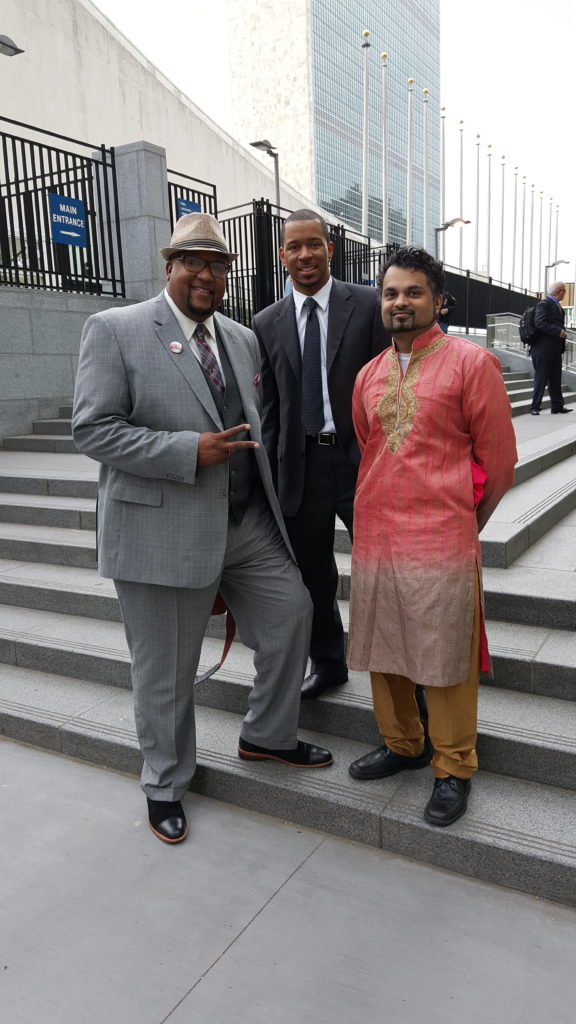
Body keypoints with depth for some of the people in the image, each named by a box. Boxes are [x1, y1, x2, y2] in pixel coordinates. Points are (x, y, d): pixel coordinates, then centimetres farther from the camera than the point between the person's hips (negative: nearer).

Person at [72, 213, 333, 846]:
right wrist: (190, 452, -21)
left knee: (291, 615, 11)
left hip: (247, 527, 6)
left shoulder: (243, 340, 13)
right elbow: (92, 429, -14)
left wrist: (268, 505, 12)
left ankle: (266, 736, 37)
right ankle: (164, 784, 33)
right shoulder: (114, 330, -7)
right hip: (163, 533, -6)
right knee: (164, 669, 7)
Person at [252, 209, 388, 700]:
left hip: (361, 458, -3)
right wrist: (267, 474, 6)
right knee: (312, 576, 16)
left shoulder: (368, 305, -2)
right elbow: (268, 405, 9)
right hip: (300, 466, 4)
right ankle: (328, 664, 36)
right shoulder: (267, 323, 7)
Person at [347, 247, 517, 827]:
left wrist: (461, 523, 6)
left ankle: (453, 768, 24)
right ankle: (402, 744, 37)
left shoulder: (472, 363, -5)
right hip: (373, 538, 6)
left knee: (446, 659, 5)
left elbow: (499, 460, -2)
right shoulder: (368, 376, 11)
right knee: (382, 650, 16)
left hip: (442, 544, -5)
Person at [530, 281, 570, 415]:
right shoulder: (544, 304, -10)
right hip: (543, 350, -9)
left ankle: (557, 406, 16)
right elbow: (539, 323, -22)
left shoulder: (558, 306, 19)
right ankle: (535, 407, 1)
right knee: (541, 379, -4)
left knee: (555, 379, 11)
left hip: (555, 350, 9)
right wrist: (558, 331, -21)